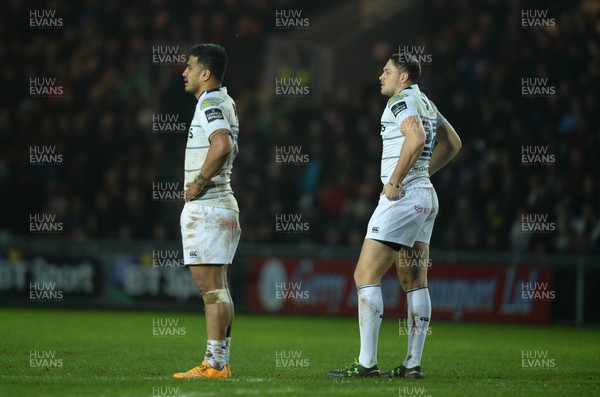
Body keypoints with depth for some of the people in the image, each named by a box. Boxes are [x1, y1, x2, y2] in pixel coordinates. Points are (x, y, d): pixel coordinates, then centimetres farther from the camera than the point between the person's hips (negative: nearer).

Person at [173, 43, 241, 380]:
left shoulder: (210, 104, -14)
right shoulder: (226, 103, 18)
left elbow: (222, 146, -31)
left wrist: (199, 182, -21)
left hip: (205, 209, -11)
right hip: (221, 205, 11)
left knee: (211, 287, -11)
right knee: (217, 288, 11)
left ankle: (214, 365, -12)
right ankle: (221, 362, 12)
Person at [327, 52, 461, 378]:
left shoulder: (401, 101, -11)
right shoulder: (426, 103, 17)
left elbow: (416, 138, -29)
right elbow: (452, 143, 28)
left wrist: (395, 181, -21)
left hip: (402, 198, -10)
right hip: (425, 196, 10)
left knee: (365, 276, -8)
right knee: (414, 283, 9)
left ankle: (366, 362, -12)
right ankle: (413, 363, 8)